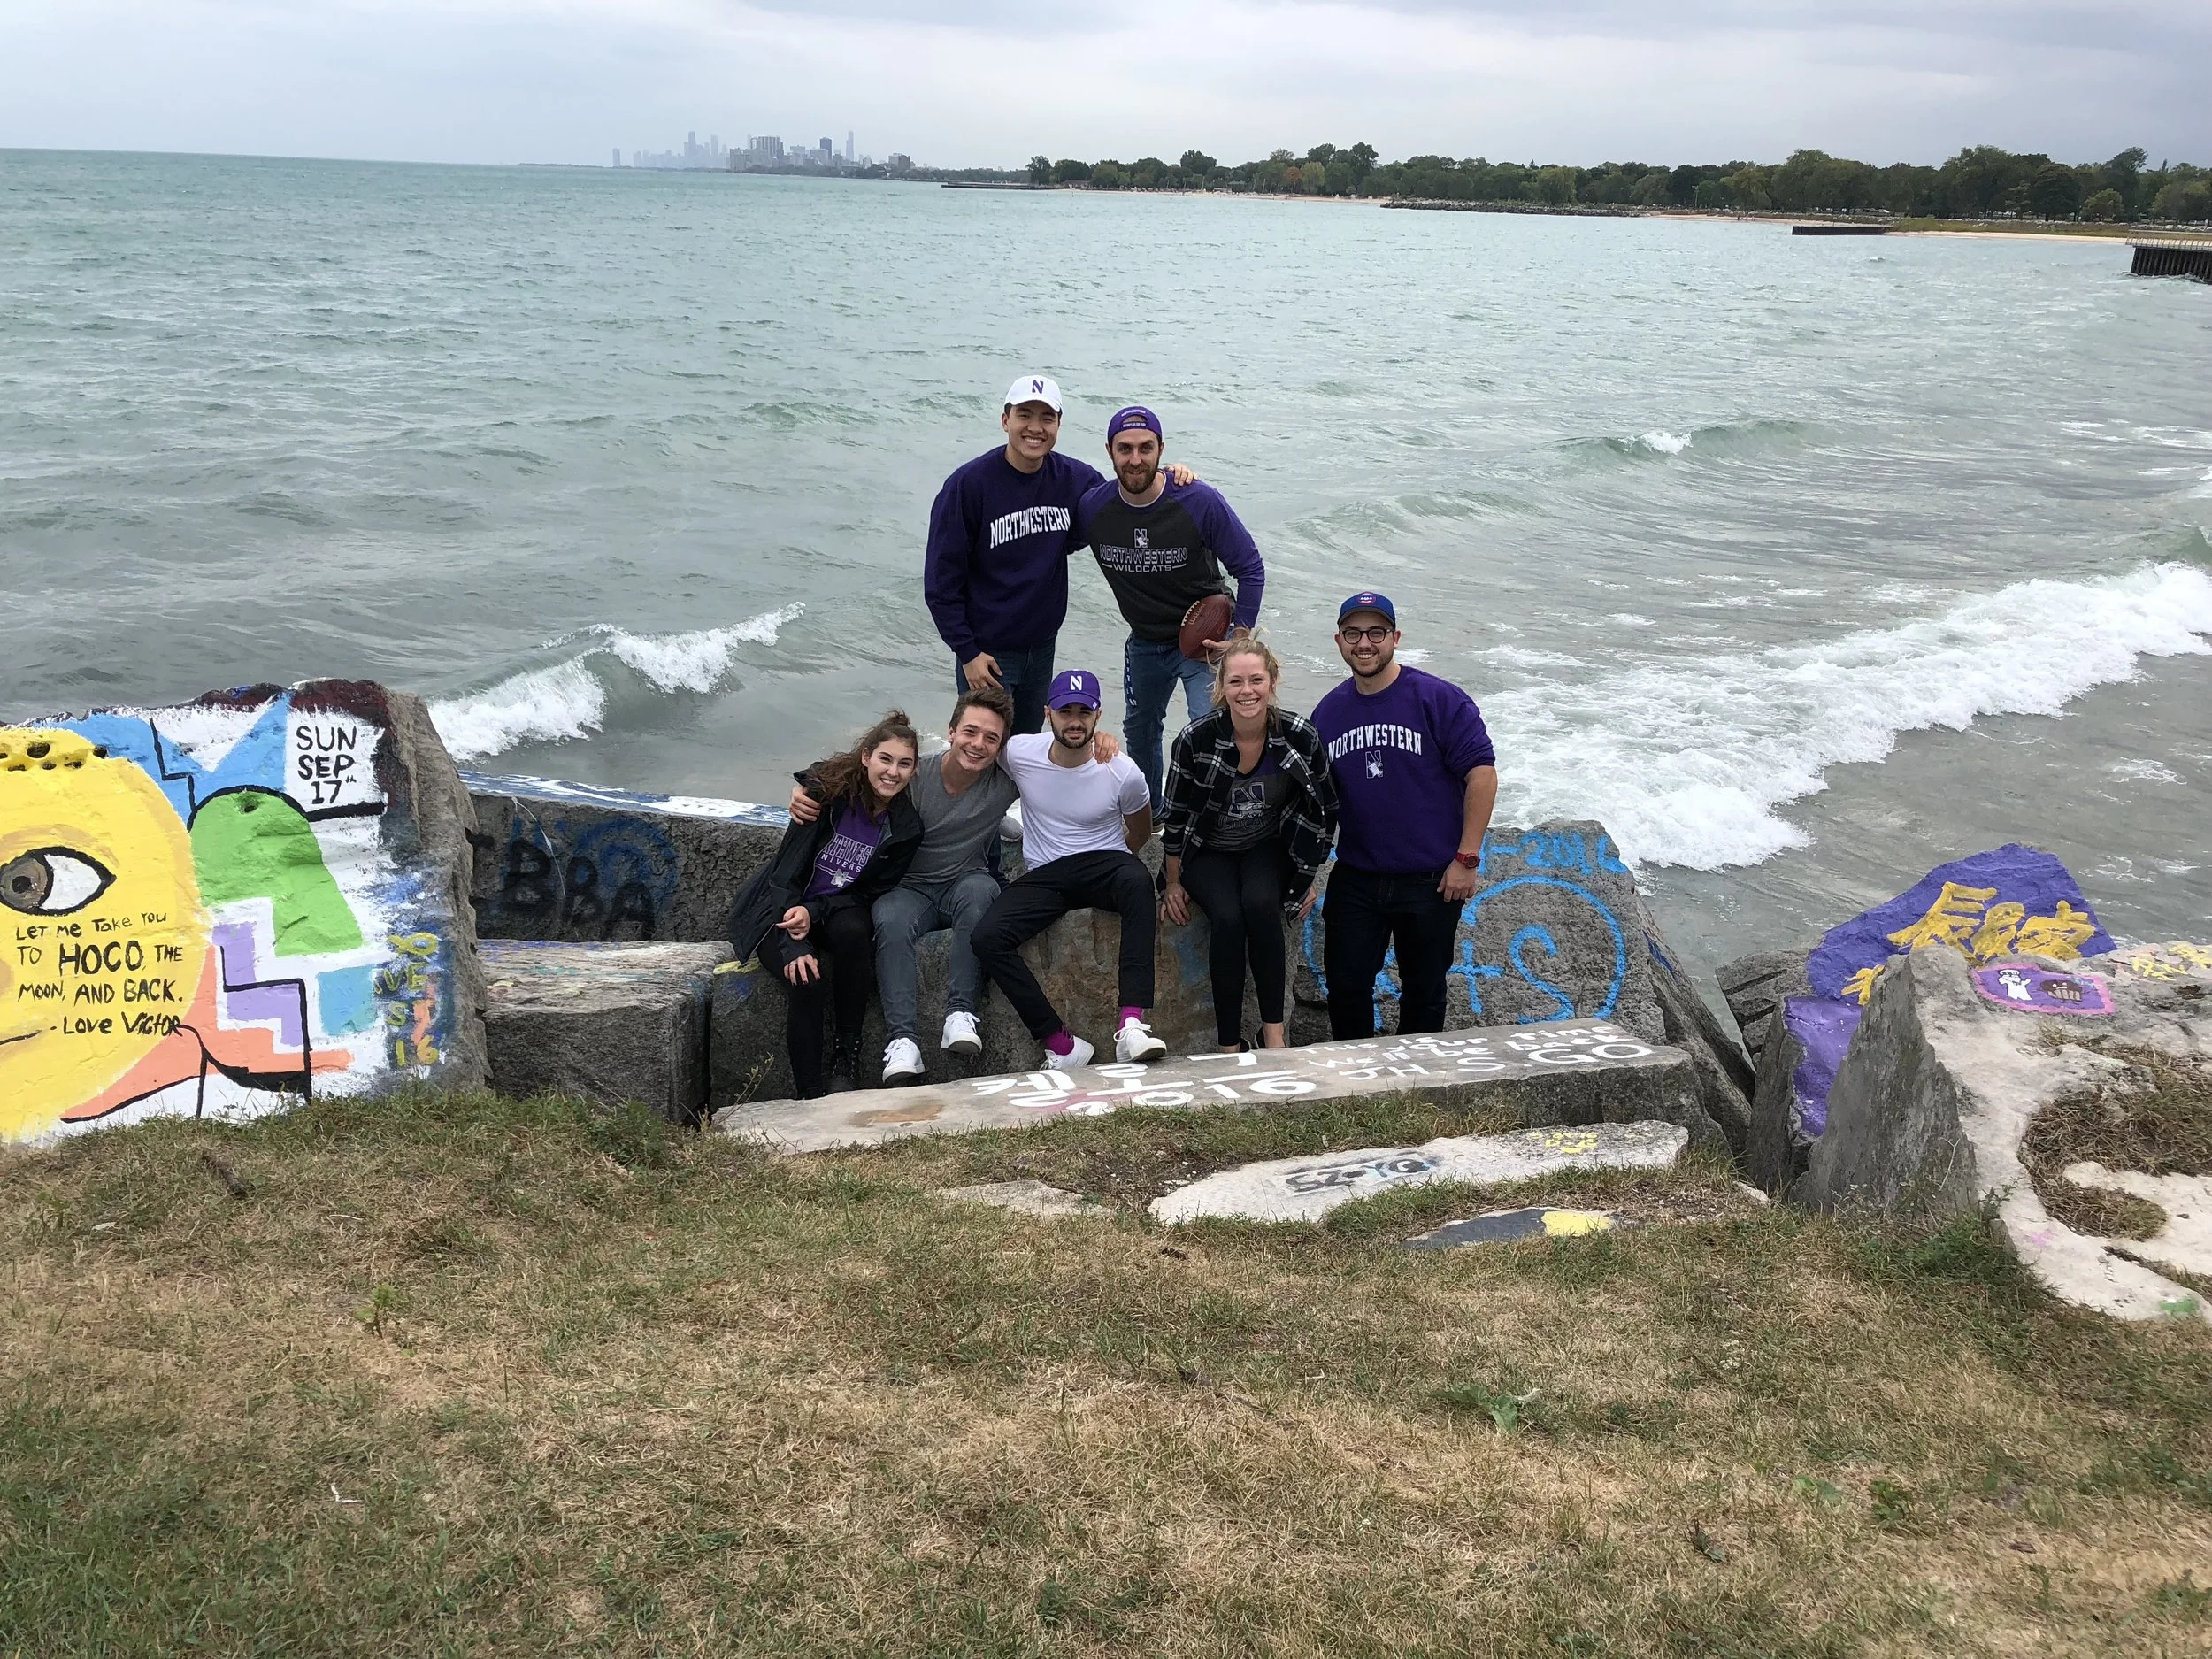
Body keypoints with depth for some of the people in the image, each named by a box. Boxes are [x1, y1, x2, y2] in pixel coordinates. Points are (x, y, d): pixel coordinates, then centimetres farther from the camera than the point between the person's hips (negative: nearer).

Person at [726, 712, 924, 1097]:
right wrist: (794, 947, -29)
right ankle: (810, 1095, -16)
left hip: (836, 910, 2)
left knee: (853, 932, -33)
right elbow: (785, 873, -17)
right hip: (778, 911, -2)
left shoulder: (905, 828, -7)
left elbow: (870, 893, -3)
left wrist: (812, 913, -22)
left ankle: (847, 1058, -19)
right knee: (805, 984, -29)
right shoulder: (827, 793, -16)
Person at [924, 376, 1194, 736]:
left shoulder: (1075, 478, -3)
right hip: (986, 651, -5)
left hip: (1043, 647, 5)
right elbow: (942, 579, -12)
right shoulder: (969, 484, -15)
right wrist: (967, 652, -14)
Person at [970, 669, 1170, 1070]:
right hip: (1043, 875, 2)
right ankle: (1061, 1044, -23)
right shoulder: (1019, 754, -4)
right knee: (986, 937, -27)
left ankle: (1132, 1023, -48)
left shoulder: (1124, 773, -5)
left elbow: (1140, 832, 15)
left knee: (1138, 880, -40)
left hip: (1105, 864, -1)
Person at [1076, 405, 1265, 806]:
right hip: (1144, 642, 5)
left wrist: (1240, 634, -18)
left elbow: (1250, 569, -14)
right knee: (1140, 731, 24)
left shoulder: (1199, 502, -24)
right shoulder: (1093, 509, -17)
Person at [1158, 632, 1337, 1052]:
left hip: (1268, 849, 1)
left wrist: (1309, 877, 5)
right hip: (1207, 853, -1)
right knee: (1228, 918, -29)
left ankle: (1274, 1031, -24)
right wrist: (1173, 883, 1)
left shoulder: (1300, 736, -16)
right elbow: (1175, 816, -5)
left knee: (1260, 904, -31)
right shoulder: (1197, 738, -20)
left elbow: (1325, 811, 0)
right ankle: (1229, 1045, -21)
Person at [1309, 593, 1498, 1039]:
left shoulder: (1439, 700, -9)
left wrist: (1466, 859, -13)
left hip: (1431, 882, -4)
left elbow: (1482, 773, -11)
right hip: (1355, 881, 4)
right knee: (1346, 988, 7)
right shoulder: (1329, 712, 6)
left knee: (1423, 993, 10)